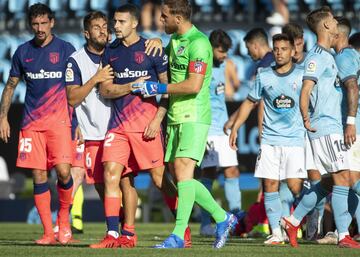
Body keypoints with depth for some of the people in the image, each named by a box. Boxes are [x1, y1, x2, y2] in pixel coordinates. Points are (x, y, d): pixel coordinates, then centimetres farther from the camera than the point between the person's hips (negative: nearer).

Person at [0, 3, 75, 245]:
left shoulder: (66, 49, 2)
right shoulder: (23, 52, 10)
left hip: (59, 120, -3)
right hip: (31, 122, 3)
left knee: (63, 170, -17)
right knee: (39, 176, -1)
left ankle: (64, 218, 9)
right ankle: (48, 233, 3)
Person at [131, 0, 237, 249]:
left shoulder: (198, 43, -14)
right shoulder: (173, 40, 15)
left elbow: (194, 86, -21)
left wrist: (157, 88, -14)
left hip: (194, 117, -9)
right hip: (175, 117, 9)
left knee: (183, 169, -18)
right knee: (179, 175, 7)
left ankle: (178, 235, -21)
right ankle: (222, 218, 20)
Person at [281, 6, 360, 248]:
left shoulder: (328, 56, 18)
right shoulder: (317, 56, -11)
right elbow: (305, 91, -18)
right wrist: (307, 121, -19)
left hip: (333, 127, 10)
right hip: (325, 127, -10)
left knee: (329, 182, 11)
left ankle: (293, 220, 17)